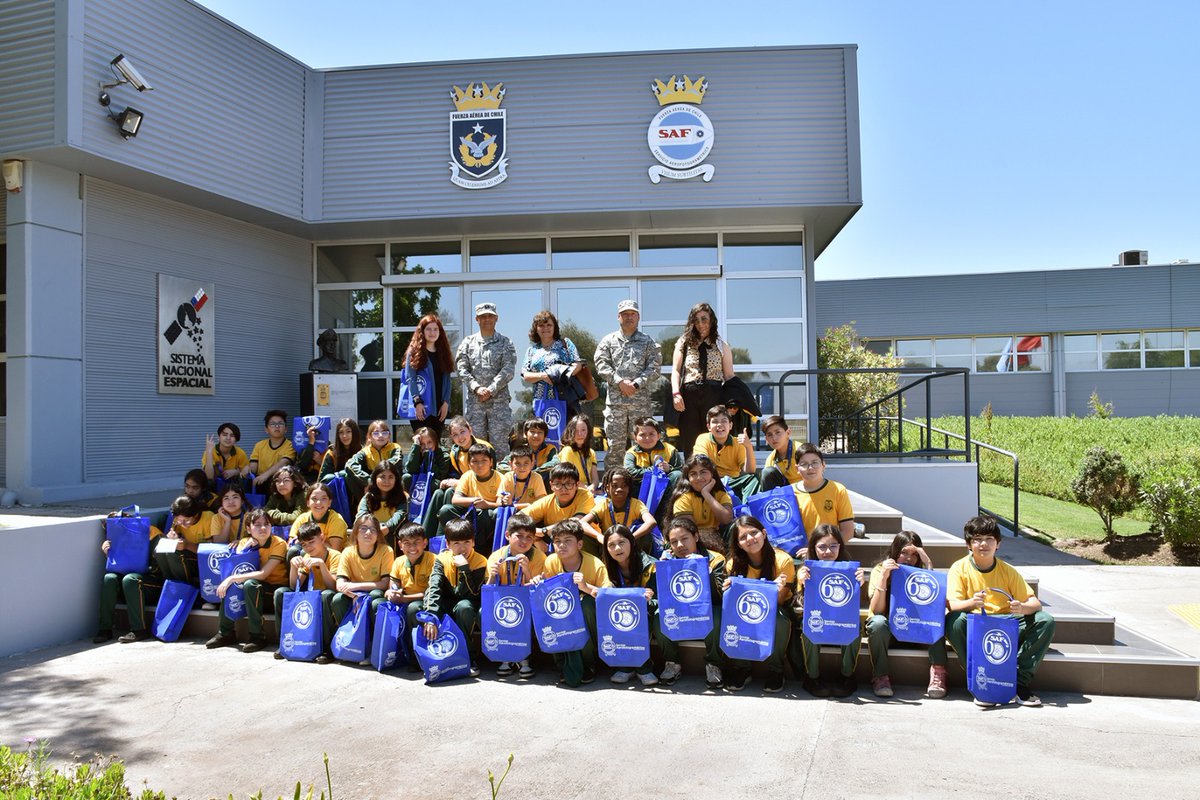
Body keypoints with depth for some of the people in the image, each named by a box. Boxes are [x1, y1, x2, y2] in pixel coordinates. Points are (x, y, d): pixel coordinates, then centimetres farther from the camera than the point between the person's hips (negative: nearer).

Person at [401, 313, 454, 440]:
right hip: (421, 407, -4)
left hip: (439, 407, 4)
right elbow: (410, 379, -7)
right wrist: (417, 402, -16)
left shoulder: (443, 352, 13)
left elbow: (447, 379, 10)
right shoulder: (414, 352, 0)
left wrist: (446, 402, -1)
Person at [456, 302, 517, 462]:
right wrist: (477, 388, -12)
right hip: (474, 401, 2)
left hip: (499, 400, -2)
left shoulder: (505, 343, 6)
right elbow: (461, 369, 2)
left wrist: (491, 389, -14)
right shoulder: (468, 343, 11)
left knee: (500, 442, -2)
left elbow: (508, 369, -5)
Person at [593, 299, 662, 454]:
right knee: (615, 443, 2)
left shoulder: (648, 342, 10)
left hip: (640, 400, 0)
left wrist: (636, 384, -11)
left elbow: (654, 368, 1)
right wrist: (620, 382, -11)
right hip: (615, 400, 1)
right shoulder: (608, 341, 11)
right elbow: (601, 365, 0)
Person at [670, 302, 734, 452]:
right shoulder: (683, 343, 12)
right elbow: (675, 370, 6)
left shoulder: (722, 346, 12)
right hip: (689, 396, 0)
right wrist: (676, 393, -10)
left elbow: (729, 376, 9)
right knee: (690, 441, 0)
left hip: (714, 396, 0)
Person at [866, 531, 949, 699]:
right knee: (878, 622, -36)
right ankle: (880, 676, -21)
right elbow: (876, 611, -20)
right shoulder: (880, 570, -10)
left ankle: (938, 672, -24)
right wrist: (883, 577, -30)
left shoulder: (921, 572, -3)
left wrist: (928, 564, -24)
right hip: (888, 628, -2)